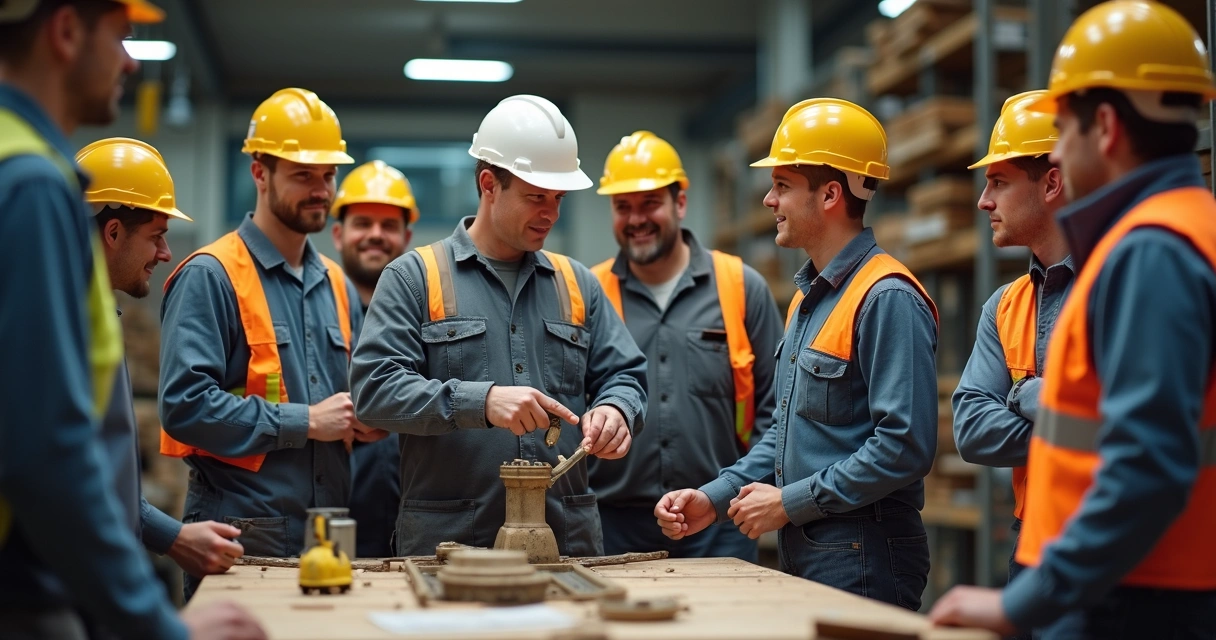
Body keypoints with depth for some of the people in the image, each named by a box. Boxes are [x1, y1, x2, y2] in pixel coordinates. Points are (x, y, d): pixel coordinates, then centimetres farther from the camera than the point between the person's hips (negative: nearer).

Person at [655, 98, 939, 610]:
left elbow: (905, 446, -24)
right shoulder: (807, 298, 14)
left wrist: (790, 502, -17)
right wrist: (715, 496, 8)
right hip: (800, 551, 9)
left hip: (862, 561, -9)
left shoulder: (886, 299, -17)